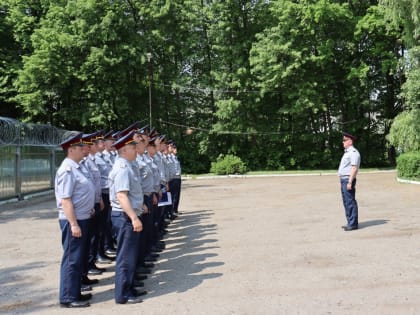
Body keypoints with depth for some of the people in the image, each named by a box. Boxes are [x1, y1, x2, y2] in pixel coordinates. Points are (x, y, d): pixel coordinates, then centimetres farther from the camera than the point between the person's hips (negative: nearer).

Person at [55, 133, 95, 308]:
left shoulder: (75, 168, 12)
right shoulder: (67, 170, -18)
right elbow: (65, 200, -22)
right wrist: (74, 224, -23)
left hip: (82, 218, 10)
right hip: (73, 220, -10)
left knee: (79, 258, 17)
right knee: (72, 259, -1)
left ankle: (75, 292, 28)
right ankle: (68, 298, 9)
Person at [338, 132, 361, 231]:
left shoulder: (353, 152, -12)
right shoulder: (347, 152, 19)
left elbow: (354, 168, -20)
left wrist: (350, 182, -24)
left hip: (348, 180, -10)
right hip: (343, 180, 10)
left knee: (350, 202, -7)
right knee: (346, 202, 12)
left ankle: (353, 224, -3)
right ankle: (350, 223, 18)